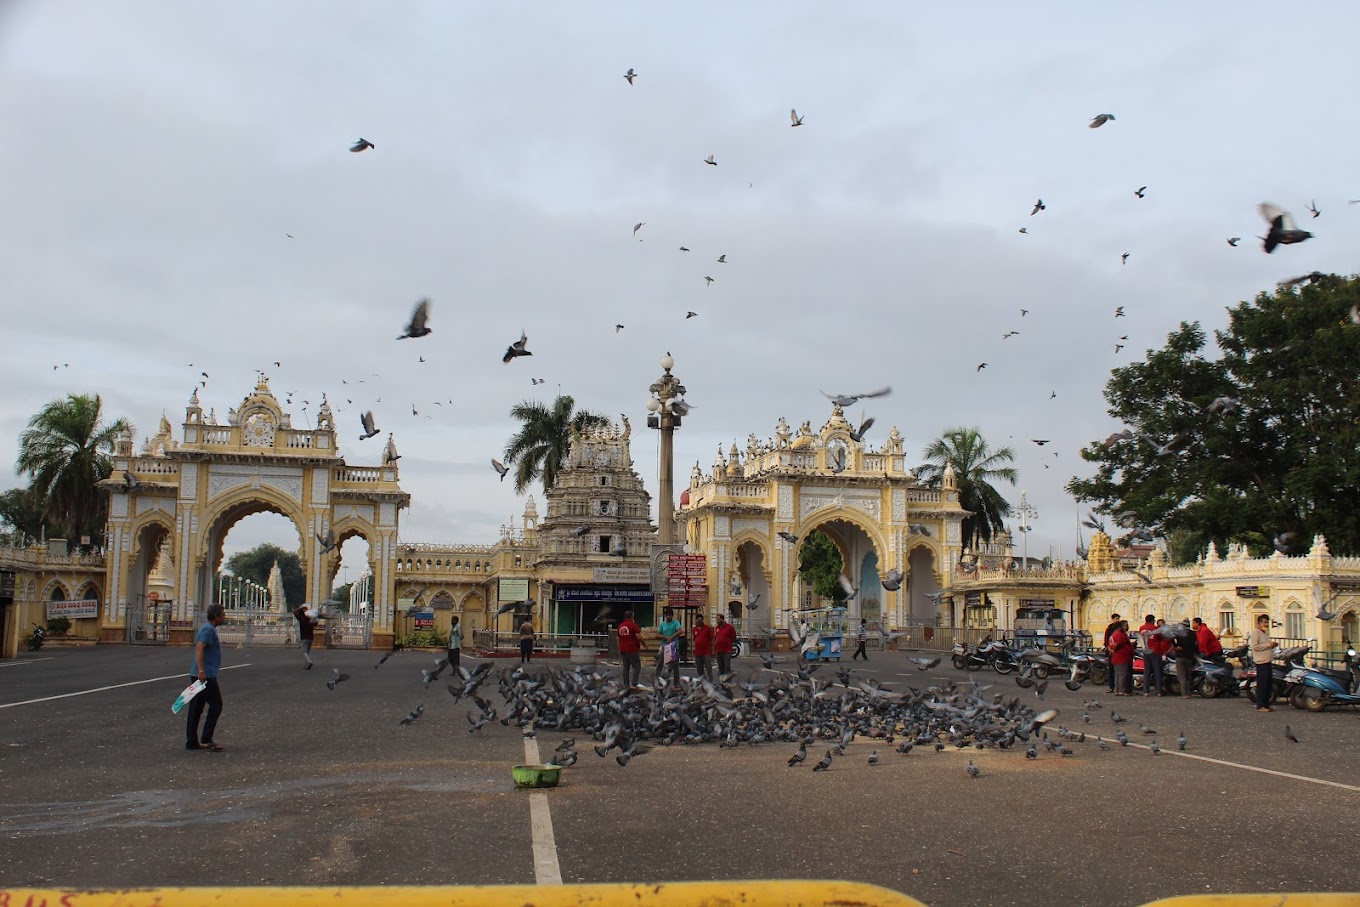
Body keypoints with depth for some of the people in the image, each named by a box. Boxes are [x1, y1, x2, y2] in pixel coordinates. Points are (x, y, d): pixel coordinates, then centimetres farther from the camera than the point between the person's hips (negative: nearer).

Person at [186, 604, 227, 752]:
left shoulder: (206, 628, 19)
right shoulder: (209, 629, -12)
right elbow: (199, 648, -23)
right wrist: (201, 670, -29)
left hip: (198, 675, 10)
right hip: (206, 675, -10)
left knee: (196, 709, 10)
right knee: (216, 705, -5)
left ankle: (192, 741, 13)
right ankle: (206, 739, -4)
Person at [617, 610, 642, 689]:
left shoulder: (620, 626, 11)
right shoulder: (633, 625, -9)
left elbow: (618, 639, 15)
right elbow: (638, 637, -17)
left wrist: (619, 650, 22)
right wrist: (643, 644, 0)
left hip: (623, 650, 7)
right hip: (632, 649, -7)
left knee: (626, 667, 11)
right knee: (637, 666, -2)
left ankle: (626, 685, 10)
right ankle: (633, 684, -11)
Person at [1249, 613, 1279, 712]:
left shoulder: (1265, 632, 20)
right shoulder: (1255, 632, -10)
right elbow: (1254, 646, -19)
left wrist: (1272, 645, 11)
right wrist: (1268, 645, -18)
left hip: (1268, 662, 10)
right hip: (1261, 662, -10)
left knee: (1269, 684, 10)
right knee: (1262, 684, -7)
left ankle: (1266, 705, 17)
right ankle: (1260, 706, -4)